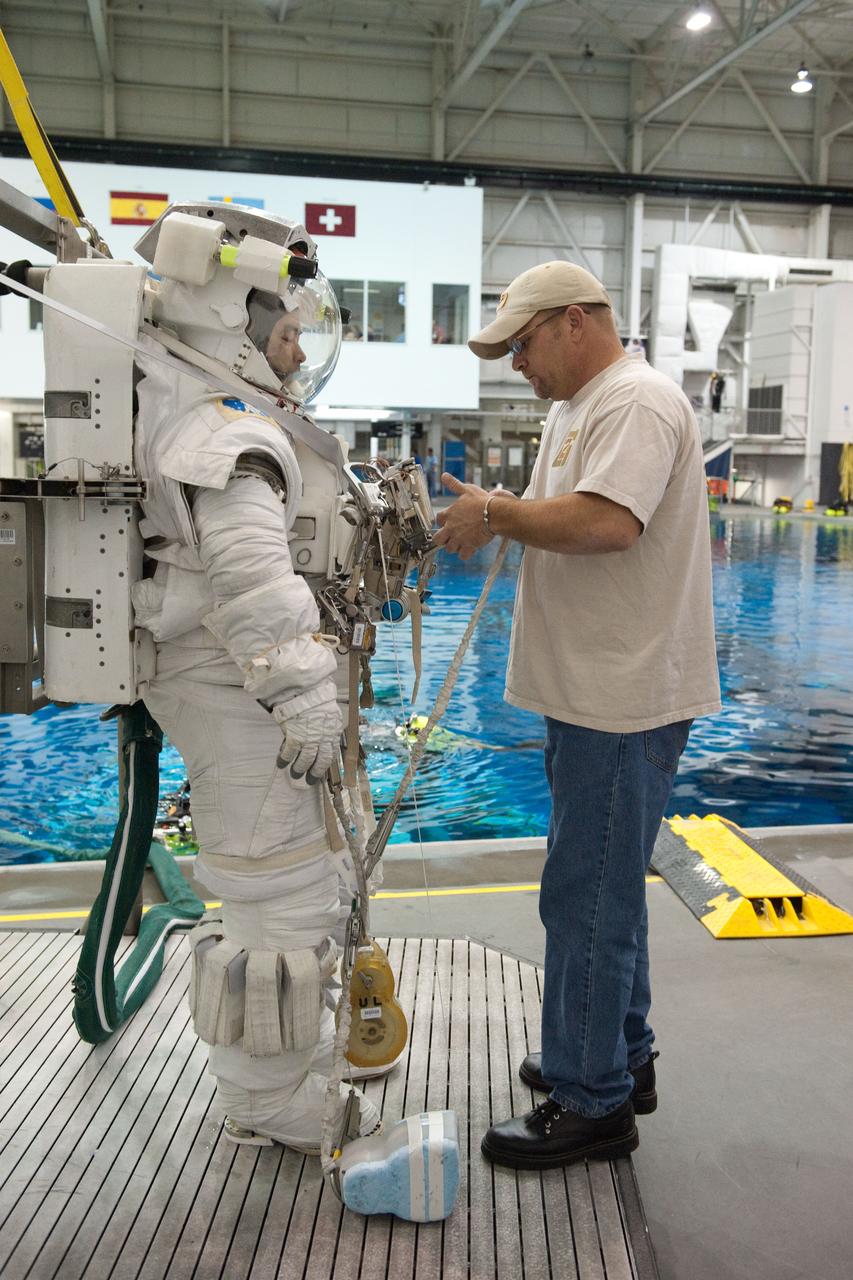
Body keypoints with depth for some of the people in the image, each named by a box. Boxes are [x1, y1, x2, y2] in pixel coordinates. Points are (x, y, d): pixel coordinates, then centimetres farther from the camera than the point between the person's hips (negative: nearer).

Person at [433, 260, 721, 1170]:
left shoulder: (637, 403, -15)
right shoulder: (573, 410, 18)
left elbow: (607, 521, -30)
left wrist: (495, 512, -19)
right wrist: (489, 517, 1)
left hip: (625, 699, -11)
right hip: (591, 690, 11)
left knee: (588, 897, -2)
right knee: (604, 889, 20)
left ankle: (590, 1103, 13)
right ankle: (619, 1057, 36)